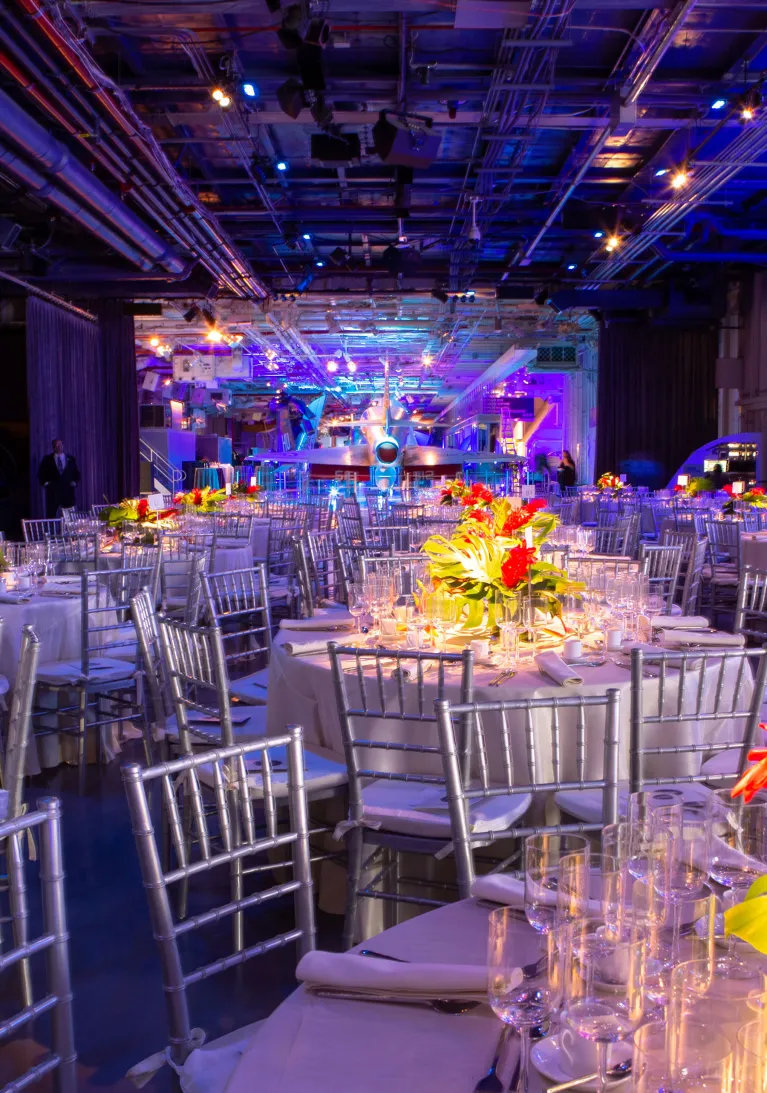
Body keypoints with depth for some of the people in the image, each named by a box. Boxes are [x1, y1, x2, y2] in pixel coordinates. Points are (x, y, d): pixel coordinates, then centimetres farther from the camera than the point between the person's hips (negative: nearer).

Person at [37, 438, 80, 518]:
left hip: (68, 491, 1)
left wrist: (74, 482, 2)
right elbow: (41, 474, 11)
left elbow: (76, 473, 17)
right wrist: (44, 483, -3)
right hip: (52, 491, -1)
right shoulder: (47, 459, 9)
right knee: (51, 516, -4)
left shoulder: (70, 459, 13)